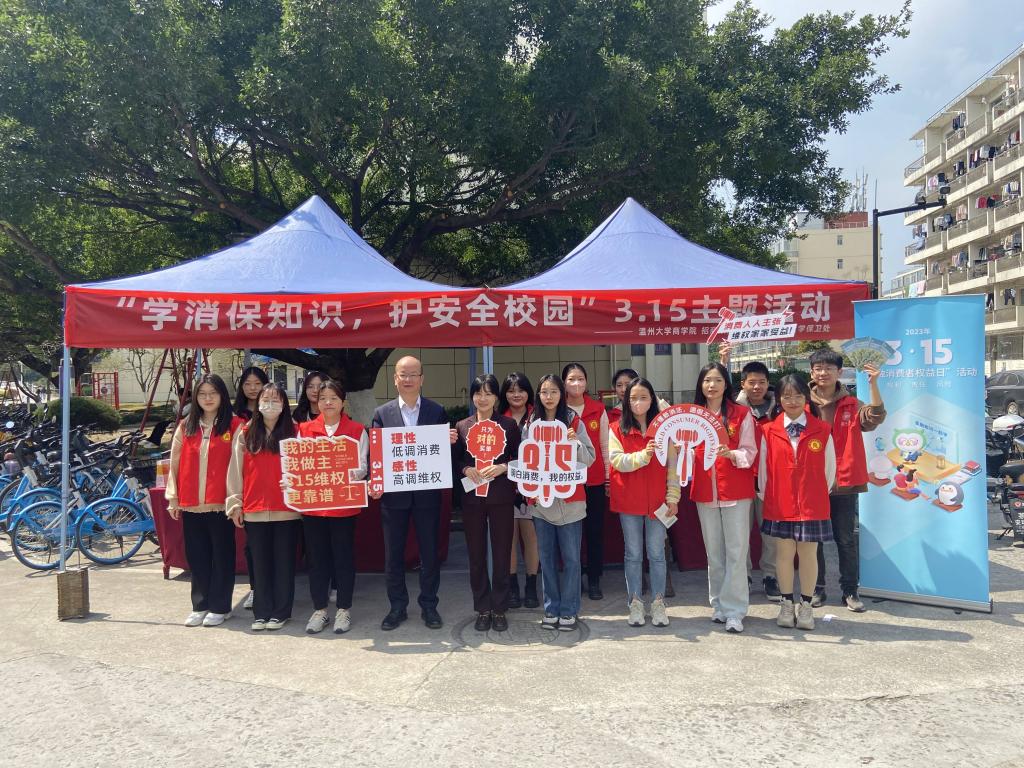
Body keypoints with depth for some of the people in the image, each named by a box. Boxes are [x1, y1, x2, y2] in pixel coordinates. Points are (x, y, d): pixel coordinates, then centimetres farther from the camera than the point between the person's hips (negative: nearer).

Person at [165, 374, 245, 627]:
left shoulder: (235, 426, -3)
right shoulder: (186, 427, 10)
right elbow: (175, 463, 11)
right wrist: (173, 497, 7)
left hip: (221, 504, -4)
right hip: (191, 505, 4)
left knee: (221, 556, 5)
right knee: (197, 557, 11)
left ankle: (219, 607, 17)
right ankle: (200, 606, 23)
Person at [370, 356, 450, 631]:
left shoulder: (437, 412, 2)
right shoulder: (382, 413, 4)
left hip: (427, 494, -1)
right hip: (393, 494, 1)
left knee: (429, 552, 8)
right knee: (393, 554, 9)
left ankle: (429, 606, 23)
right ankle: (397, 607, 23)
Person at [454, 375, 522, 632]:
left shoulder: (509, 425, 3)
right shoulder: (462, 426, 6)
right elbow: (454, 461, 8)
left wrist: (503, 467, -13)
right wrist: (466, 469, -11)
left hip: (502, 497, -1)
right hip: (472, 498, 1)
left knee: (502, 553, 5)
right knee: (476, 555, 7)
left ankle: (499, 610, 19)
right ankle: (482, 610, 20)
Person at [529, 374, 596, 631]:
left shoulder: (574, 422, 1)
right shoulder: (530, 424, 5)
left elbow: (590, 458, -1)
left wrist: (575, 442, -17)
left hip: (569, 499, -2)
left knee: (571, 557, 1)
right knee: (547, 557, 9)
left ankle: (569, 610, 12)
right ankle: (551, 609, 20)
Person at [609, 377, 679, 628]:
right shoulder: (617, 429, 1)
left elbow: (672, 465, 2)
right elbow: (617, 460, -12)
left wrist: (673, 497, -3)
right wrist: (643, 455, -26)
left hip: (657, 500, 0)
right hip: (629, 501, 0)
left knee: (657, 554, 7)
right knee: (633, 555, 9)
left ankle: (658, 604, 18)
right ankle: (635, 604, 19)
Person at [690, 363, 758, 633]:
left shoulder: (742, 414, 0)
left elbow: (749, 453, -4)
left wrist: (731, 454, -23)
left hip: (736, 491, -3)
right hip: (705, 491, 3)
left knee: (736, 551, -3)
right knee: (713, 552, 10)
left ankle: (734, 611, 4)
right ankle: (718, 604, 22)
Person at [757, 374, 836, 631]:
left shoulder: (822, 430, -3)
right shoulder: (769, 431, -2)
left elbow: (829, 468, 6)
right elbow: (763, 468, 5)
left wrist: (818, 495, 12)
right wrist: (765, 497, 9)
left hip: (812, 504, 0)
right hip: (779, 505, 1)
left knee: (808, 554, 8)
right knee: (784, 554, 10)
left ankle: (805, 606, 23)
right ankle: (786, 604, 24)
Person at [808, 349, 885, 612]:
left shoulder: (851, 405, 4)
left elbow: (875, 417, -14)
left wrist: (873, 384, -25)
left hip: (844, 482, 0)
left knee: (847, 538, 7)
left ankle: (850, 590, 19)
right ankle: (817, 588, 21)